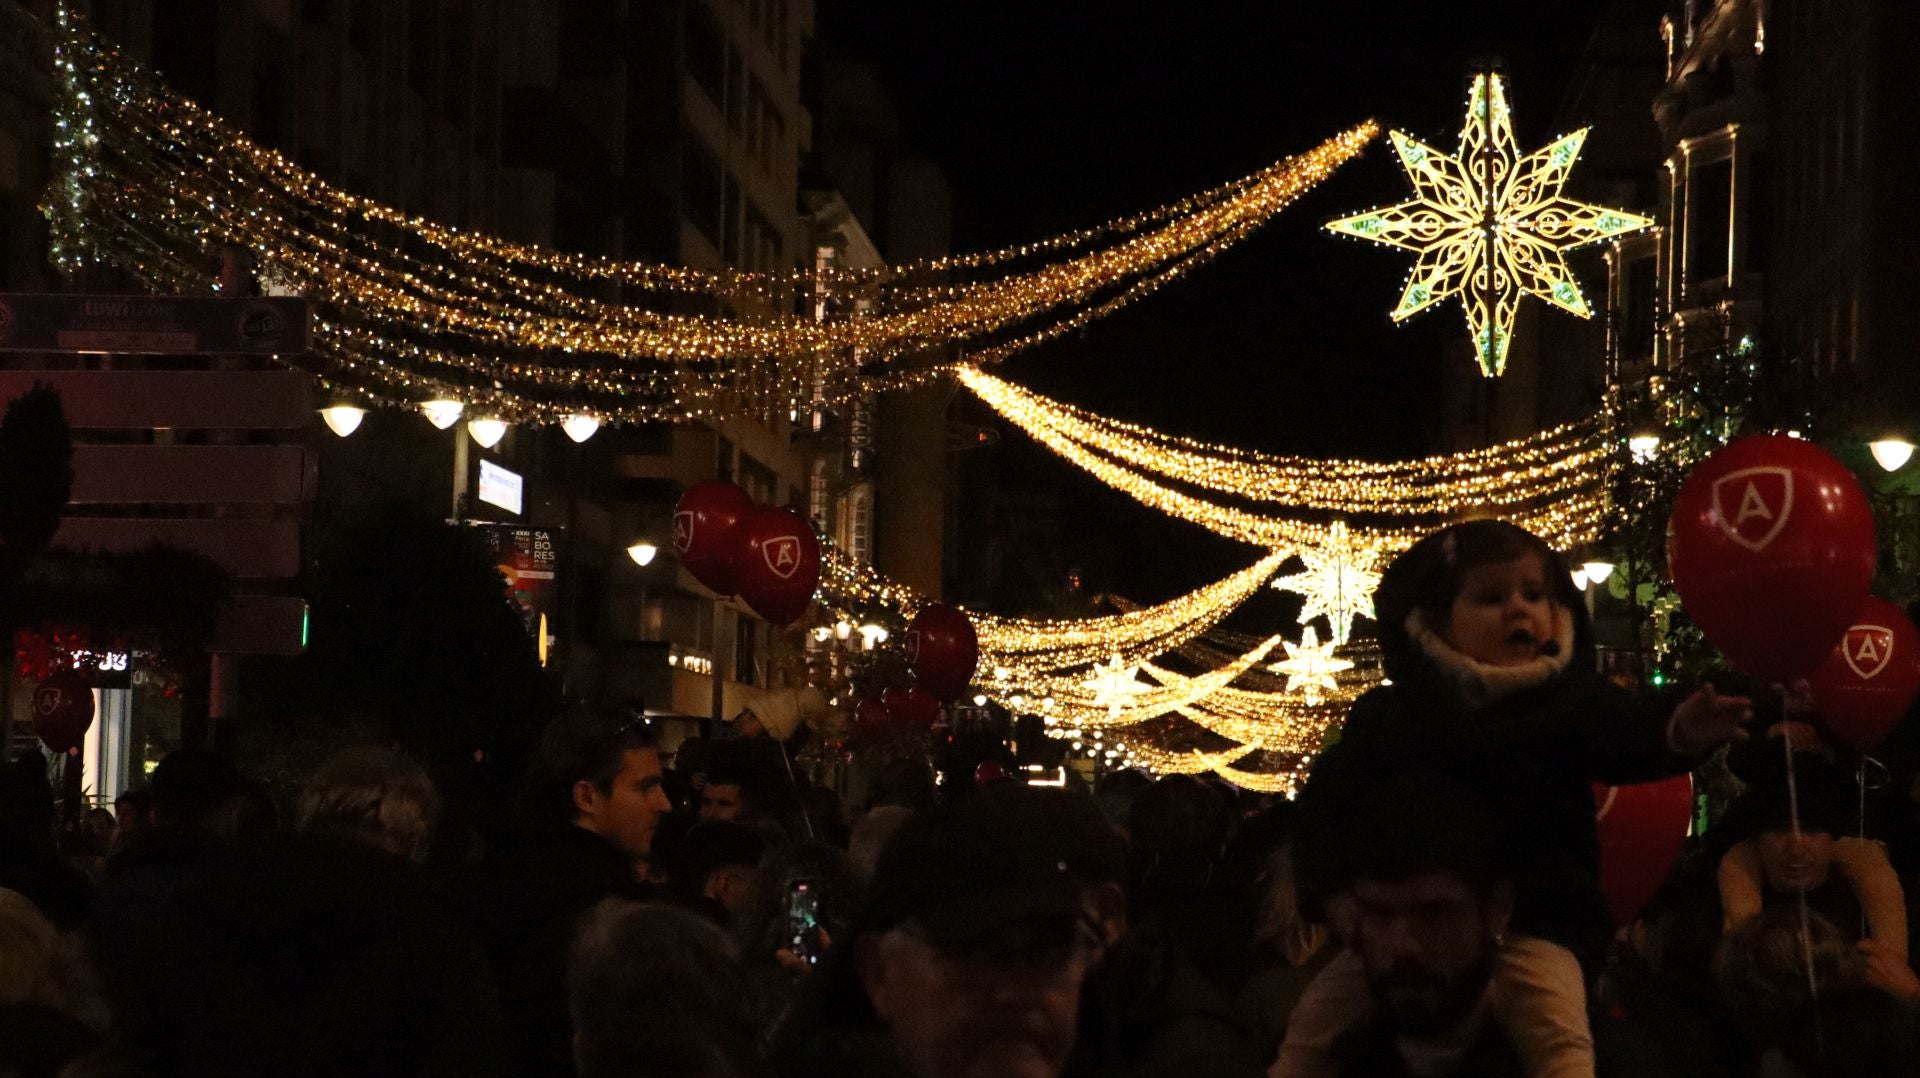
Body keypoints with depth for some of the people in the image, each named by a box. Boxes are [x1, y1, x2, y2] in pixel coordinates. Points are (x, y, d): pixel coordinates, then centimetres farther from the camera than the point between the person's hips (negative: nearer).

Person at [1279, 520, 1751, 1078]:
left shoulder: (1570, 699, -1)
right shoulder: (1389, 715, 4)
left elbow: (1625, 736, -22)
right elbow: (1326, 802, 10)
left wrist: (1678, 731, -46)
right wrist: (1334, 888, -6)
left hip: (1530, 924, -3)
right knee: (1313, 1027, 3)